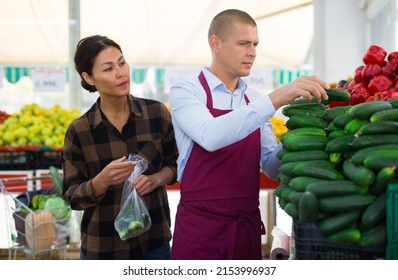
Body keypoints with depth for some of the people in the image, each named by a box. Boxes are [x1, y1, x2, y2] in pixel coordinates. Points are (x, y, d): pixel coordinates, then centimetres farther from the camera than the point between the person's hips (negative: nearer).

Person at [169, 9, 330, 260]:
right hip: (200, 228, -5)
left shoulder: (255, 101, 9)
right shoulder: (185, 91, -7)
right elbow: (210, 136, -27)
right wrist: (275, 100, -30)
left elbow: (272, 167, 7)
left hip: (248, 227, 5)